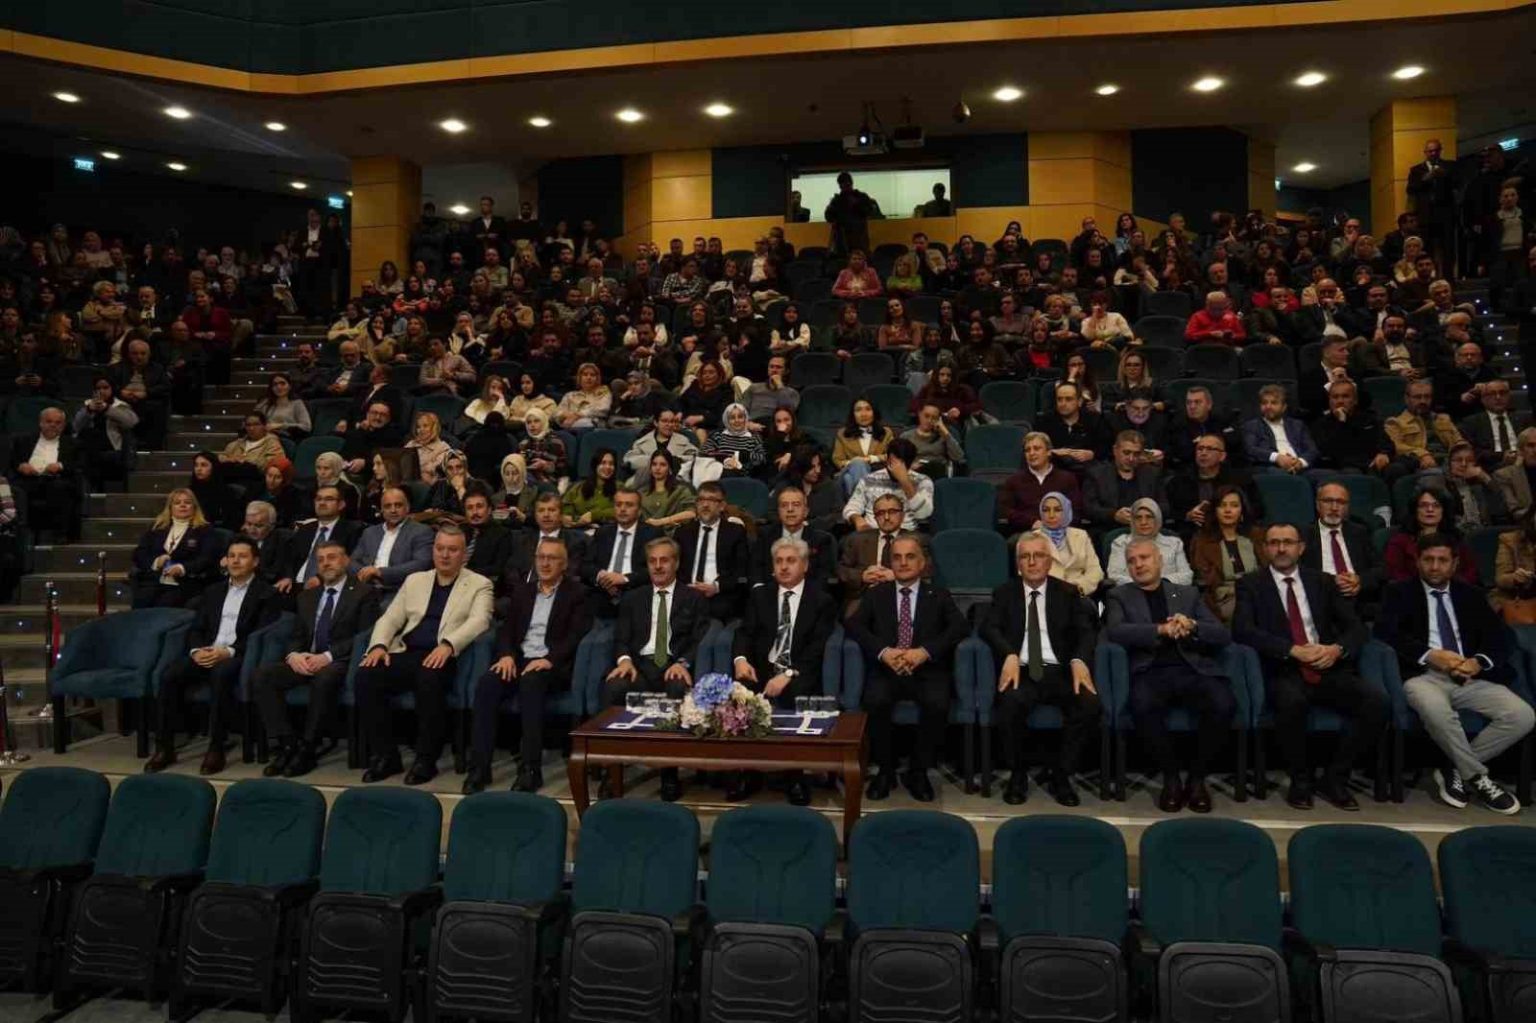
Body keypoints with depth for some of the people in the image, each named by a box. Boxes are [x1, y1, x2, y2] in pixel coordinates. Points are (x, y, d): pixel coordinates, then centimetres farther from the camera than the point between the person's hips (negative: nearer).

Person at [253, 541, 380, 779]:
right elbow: (296, 636, 18)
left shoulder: (364, 592, 4)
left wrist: (328, 656, -18)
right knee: (262, 675, -21)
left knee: (325, 678, -39)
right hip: (305, 661, 6)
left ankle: (308, 749, -25)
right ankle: (285, 744, -18)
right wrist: (293, 655, -7)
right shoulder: (307, 596, 23)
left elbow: (364, 637, -6)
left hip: (339, 662, -6)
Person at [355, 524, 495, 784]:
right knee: (365, 675, -23)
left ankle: (426, 759, -20)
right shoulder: (415, 580, 23)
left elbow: (478, 621, -8)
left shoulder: (479, 585, 9)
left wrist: (447, 645, -26)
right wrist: (379, 645, -4)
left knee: (429, 678, -37)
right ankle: (384, 754, -10)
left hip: (442, 658, -4)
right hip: (406, 655, 5)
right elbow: (389, 618, 18)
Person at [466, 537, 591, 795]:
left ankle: (530, 769, -35)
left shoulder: (577, 593, 6)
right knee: (486, 684, -27)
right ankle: (479, 767, -25)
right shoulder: (522, 592, 22)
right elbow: (507, 630, 14)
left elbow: (576, 635, -5)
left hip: (554, 666, -4)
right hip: (518, 660, 4)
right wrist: (507, 655, -8)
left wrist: (549, 659, -21)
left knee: (531, 683, -37)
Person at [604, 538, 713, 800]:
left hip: (676, 666, -2)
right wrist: (624, 659, -12)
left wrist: (683, 663, -16)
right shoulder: (632, 598, 22)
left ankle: (670, 773, -24)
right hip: (640, 665, 2)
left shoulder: (694, 598, 15)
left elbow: (701, 640, 4)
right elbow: (621, 638, 12)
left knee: (680, 690, -38)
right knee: (613, 687, -33)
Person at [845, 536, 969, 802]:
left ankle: (918, 771, -7)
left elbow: (960, 627, -1)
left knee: (938, 704, -31)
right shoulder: (876, 594, 17)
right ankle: (885, 770, -8)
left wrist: (924, 652, -17)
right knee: (876, 700, -31)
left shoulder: (939, 596, 16)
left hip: (927, 671, 0)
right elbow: (854, 625, 2)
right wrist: (884, 652, -17)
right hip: (886, 670, 0)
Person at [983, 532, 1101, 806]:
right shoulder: (1004, 593, 14)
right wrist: (1009, 655, -23)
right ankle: (1018, 774, -10)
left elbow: (1086, 631, 4)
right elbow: (989, 628, -2)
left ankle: (1061, 776, -8)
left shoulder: (1068, 593, 16)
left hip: (1059, 672, 1)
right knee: (1012, 702, -35)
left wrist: (1079, 660, -19)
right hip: (1021, 671, -1)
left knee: (1091, 705, -29)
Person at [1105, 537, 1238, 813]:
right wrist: (1161, 630, -15)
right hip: (1150, 672, -2)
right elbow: (1114, 631, -4)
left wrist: (1192, 626, -9)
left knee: (1223, 704, -30)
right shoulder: (1120, 595, 16)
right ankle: (1170, 776, -11)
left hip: (1191, 669, 2)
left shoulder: (1187, 594, 22)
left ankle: (1197, 776, -7)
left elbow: (1223, 635, 12)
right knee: (1143, 707, -36)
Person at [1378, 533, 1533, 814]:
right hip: (1423, 675, -4)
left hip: (1471, 678, 4)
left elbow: (1499, 638, 11)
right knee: (1436, 710, -37)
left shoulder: (1471, 595, 20)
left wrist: (1479, 662, -11)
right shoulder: (1400, 592, 9)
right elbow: (1386, 632, -6)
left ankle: (1457, 770, -5)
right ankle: (1477, 777, -14)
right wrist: (1430, 655, -18)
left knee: (1522, 716, -20)